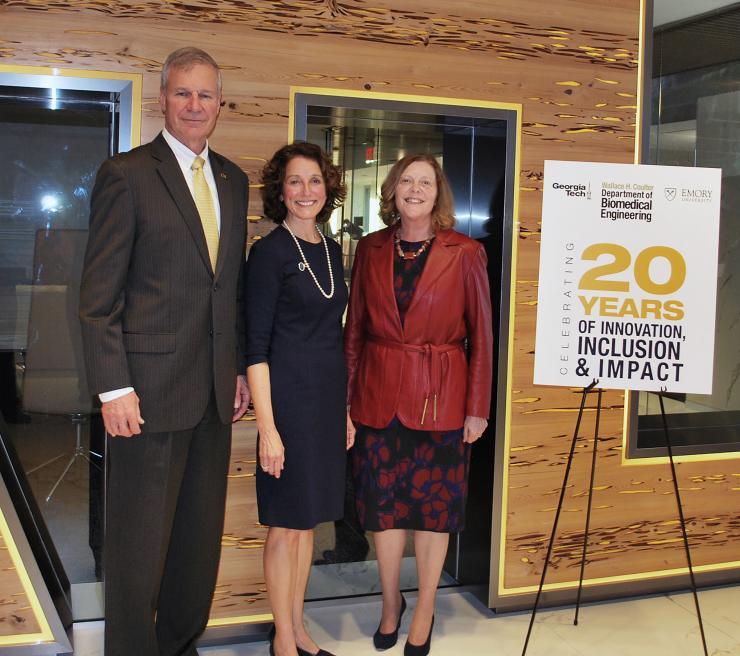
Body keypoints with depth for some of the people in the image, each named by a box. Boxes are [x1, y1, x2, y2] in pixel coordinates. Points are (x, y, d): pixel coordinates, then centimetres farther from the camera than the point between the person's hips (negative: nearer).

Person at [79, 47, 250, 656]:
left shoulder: (233, 180, 13)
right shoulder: (126, 174, -6)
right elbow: (99, 294, -9)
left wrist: (239, 367, 12)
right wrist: (113, 388, -15)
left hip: (215, 391, 6)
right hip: (151, 388, -6)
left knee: (201, 534, 16)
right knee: (140, 539, 5)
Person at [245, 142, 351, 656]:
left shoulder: (330, 249, 10)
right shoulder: (270, 251, -10)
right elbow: (256, 346, -13)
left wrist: (344, 409, 15)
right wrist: (267, 427, -17)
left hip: (328, 397, 7)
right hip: (289, 397, -7)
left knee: (310, 518, 15)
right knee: (287, 523, 4)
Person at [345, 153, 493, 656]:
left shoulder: (465, 253, -3)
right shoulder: (371, 249, 5)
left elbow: (482, 335, -2)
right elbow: (355, 328, 8)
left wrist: (478, 407, -5)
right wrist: (348, 397, 2)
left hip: (440, 396, -2)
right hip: (380, 393, 2)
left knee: (434, 503, 7)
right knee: (383, 502, 10)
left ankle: (425, 610, 25)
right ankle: (391, 601, 30)